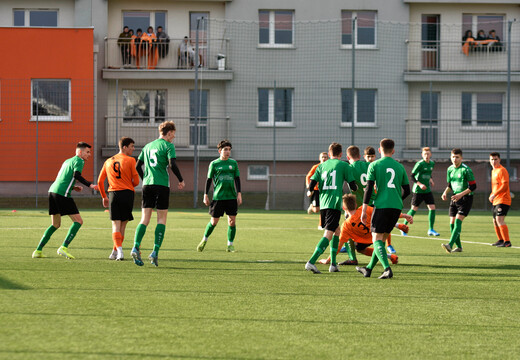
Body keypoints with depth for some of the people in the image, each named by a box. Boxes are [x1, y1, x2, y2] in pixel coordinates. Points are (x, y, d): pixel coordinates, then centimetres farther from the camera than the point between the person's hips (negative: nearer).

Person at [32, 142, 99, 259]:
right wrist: (90, 185, -20)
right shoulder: (79, 161, 0)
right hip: (62, 193, -9)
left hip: (52, 191, 9)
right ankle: (64, 247, -16)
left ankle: (38, 251, 14)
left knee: (55, 225, 18)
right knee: (78, 221, -5)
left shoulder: (67, 161, 27)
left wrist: (73, 187, 26)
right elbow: (76, 175, -18)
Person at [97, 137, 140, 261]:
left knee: (116, 224, 0)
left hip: (113, 194, 3)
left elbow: (100, 181, 15)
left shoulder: (108, 161, 14)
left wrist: (104, 197, 26)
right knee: (123, 224, 8)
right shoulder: (130, 160, 0)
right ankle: (115, 252, 10)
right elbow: (136, 181, -2)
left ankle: (119, 250, -18)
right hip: (127, 193, -3)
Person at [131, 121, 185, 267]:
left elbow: (138, 166, 18)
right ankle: (155, 252, -8)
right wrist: (181, 180, 0)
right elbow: (172, 165, -12)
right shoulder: (168, 146, -1)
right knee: (162, 219, 2)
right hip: (162, 184, -5)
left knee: (145, 219, 3)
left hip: (147, 184, 5)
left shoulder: (147, 146, 17)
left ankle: (136, 248, -17)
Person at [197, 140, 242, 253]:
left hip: (231, 197, 2)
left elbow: (237, 179, 12)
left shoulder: (233, 163, 9)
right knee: (214, 222, 1)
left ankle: (230, 244, 8)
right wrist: (205, 195, 3)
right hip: (218, 196, -2)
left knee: (232, 221, -4)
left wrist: (239, 194, 3)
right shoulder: (214, 164, 3)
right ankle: (204, 240, 23)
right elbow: (209, 180, 6)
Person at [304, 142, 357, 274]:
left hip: (323, 204, 6)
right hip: (334, 204, -6)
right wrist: (355, 188, 26)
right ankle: (311, 262, -25)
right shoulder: (344, 165, 3)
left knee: (336, 230, 22)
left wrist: (309, 192, 27)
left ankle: (333, 264, 17)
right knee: (328, 234, -10)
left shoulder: (322, 166, 14)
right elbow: (352, 186, 2)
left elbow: (312, 182, 6)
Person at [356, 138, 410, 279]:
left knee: (377, 239, -4)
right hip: (397, 207, 5)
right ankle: (369, 269, 26)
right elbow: (407, 191, 14)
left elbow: (369, 189, -5)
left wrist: (364, 210, -3)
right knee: (382, 238, 15)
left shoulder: (374, 165, 1)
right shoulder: (400, 167, 12)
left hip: (381, 205, -5)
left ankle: (387, 269, -24)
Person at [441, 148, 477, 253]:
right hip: (455, 198, 7)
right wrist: (445, 192, 1)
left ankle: (450, 245, -30)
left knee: (458, 221, -19)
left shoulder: (466, 170, -12)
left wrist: (461, 194, -21)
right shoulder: (450, 169, 8)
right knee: (452, 223, 1)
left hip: (465, 198, -7)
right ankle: (459, 246, 15)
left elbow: (473, 186, -12)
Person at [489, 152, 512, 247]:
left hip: (503, 200, -10)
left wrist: (494, 194, -21)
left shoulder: (502, 170, -11)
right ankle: (501, 240, 29)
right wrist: (491, 195, 15)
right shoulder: (493, 171, 19)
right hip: (496, 201, 10)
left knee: (500, 219, -20)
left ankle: (507, 242, -21)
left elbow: (505, 185, -20)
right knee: (495, 221, 15)